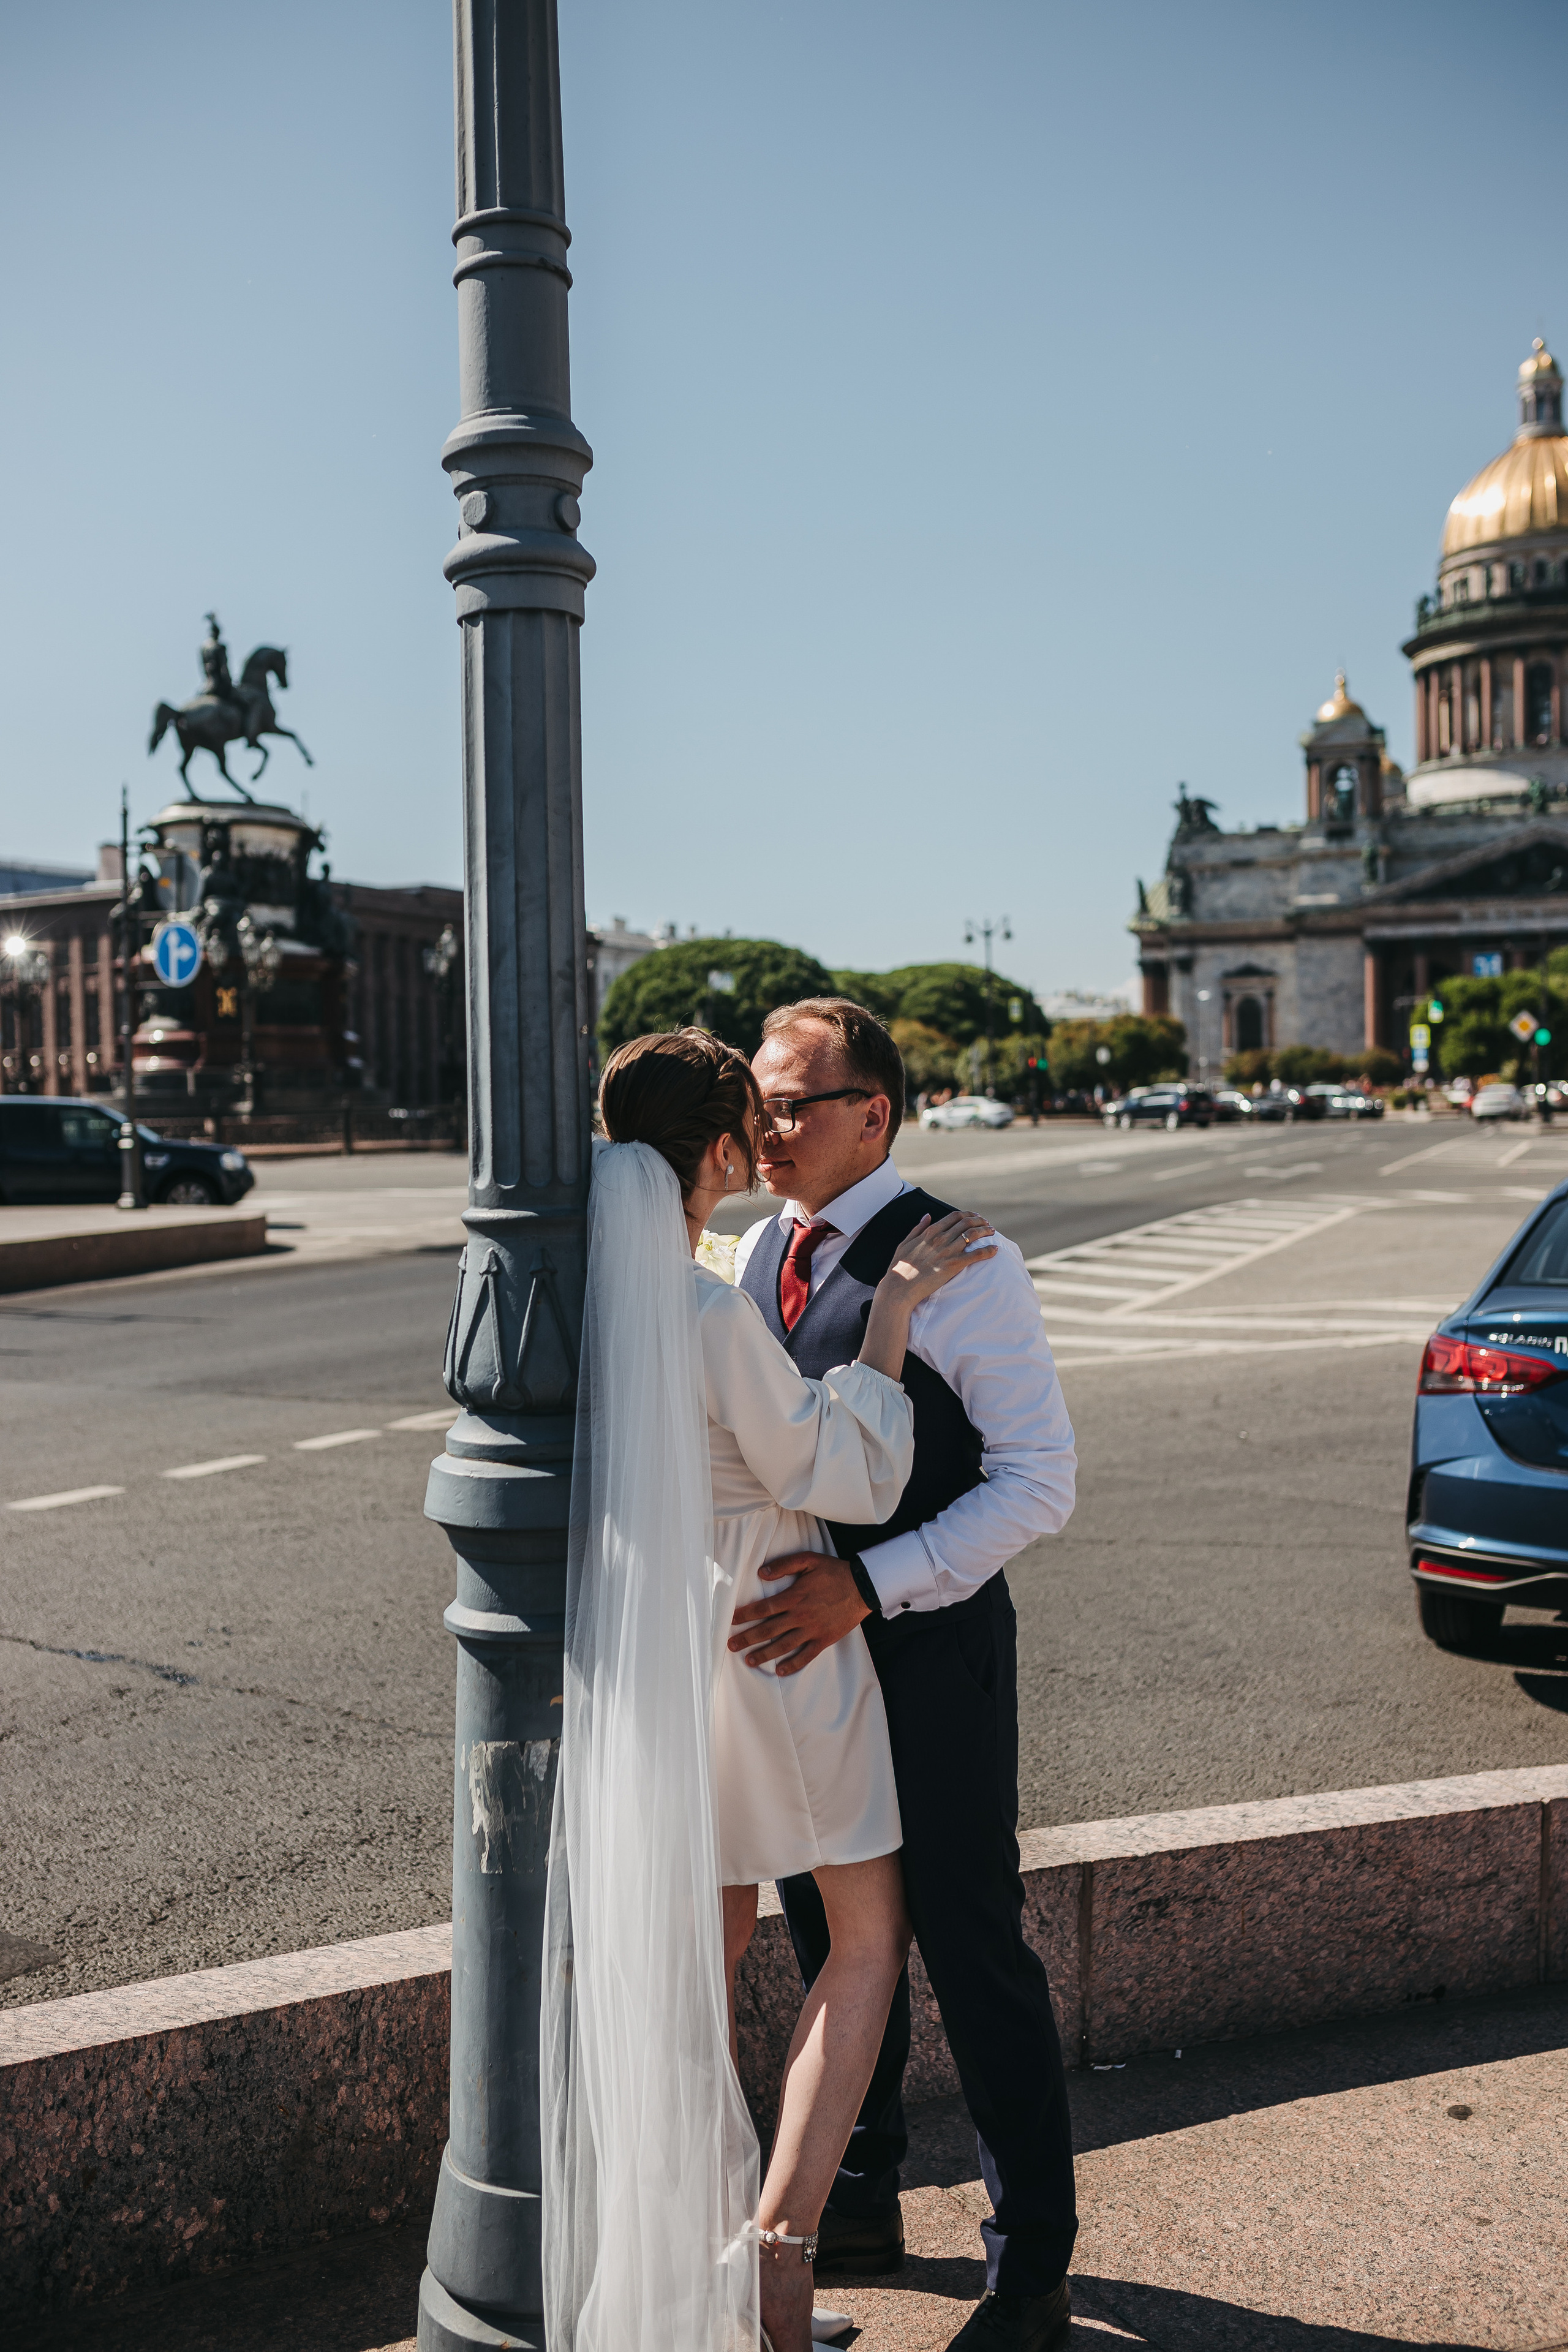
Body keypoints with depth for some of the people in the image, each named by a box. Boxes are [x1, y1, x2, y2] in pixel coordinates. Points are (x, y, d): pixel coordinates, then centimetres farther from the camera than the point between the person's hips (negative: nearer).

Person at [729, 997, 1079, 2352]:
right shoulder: (761, 1252, 6)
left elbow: (1039, 1479, -18)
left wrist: (868, 1586, -27)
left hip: (930, 1652, -7)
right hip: (803, 1646, 7)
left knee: (973, 1953, 4)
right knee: (834, 1936, 20)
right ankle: (860, 2200, 42)